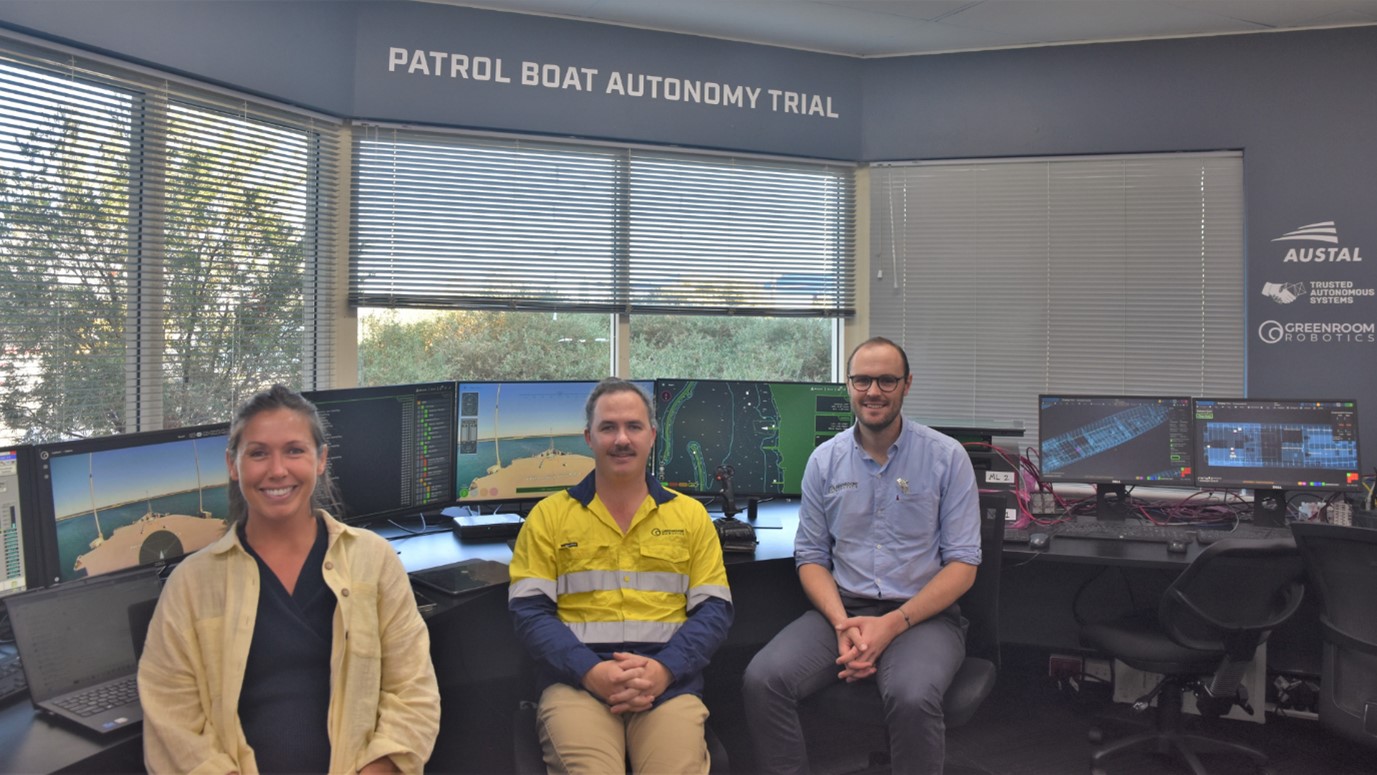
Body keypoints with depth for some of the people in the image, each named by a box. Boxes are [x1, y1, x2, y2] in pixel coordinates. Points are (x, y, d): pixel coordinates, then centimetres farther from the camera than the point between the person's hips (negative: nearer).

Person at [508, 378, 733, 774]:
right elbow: (529, 611, 2)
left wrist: (664, 669, -10)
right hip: (576, 682, -1)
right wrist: (590, 671, -13)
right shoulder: (549, 515, 8)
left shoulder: (690, 514, 11)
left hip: (669, 683, 1)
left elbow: (714, 609, 6)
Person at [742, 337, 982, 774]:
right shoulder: (825, 460, 5)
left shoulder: (946, 457, -3)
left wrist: (894, 623, -17)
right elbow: (811, 556, 7)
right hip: (842, 609, 3)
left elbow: (963, 564, -5)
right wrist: (842, 623, -12)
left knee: (913, 699, -34)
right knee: (762, 681, -22)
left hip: (922, 614, -2)